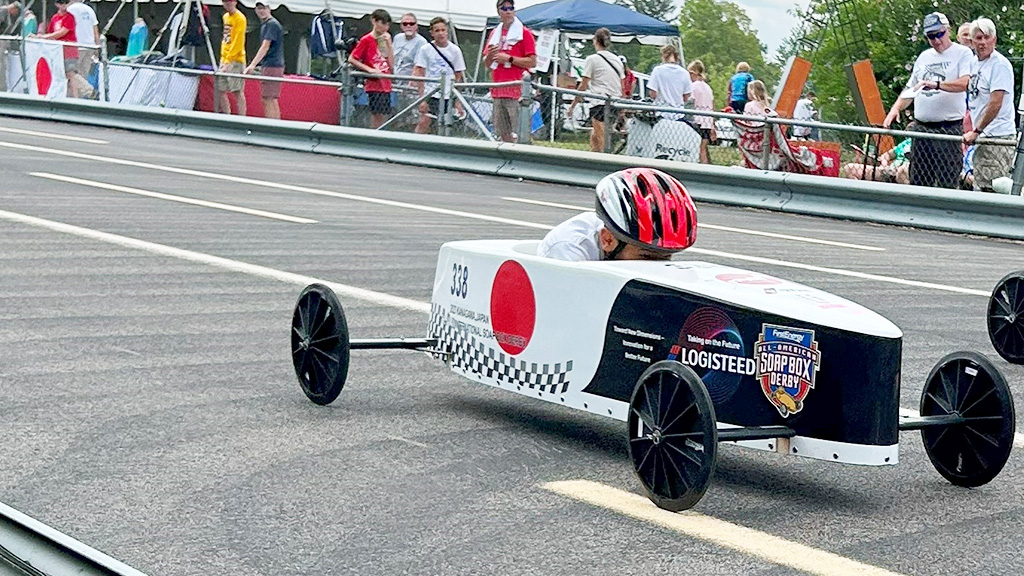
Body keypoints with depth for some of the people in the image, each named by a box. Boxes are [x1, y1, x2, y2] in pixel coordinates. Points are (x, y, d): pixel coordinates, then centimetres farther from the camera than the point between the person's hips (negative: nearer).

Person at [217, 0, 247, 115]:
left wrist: (228, 60, -19)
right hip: (225, 60, 8)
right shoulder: (225, 17, 16)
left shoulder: (240, 18, -9)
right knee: (221, 90, 7)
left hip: (236, 60, -8)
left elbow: (238, 42, -15)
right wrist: (223, 60, 15)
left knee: (238, 92, -8)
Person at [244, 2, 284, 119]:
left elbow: (265, 47, -21)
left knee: (267, 100, -11)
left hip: (272, 66, -10)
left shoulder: (272, 24, -13)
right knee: (272, 100, 11)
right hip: (267, 66, 10)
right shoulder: (264, 25, 18)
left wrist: (253, 65, -27)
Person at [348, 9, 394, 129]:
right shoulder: (366, 40, -6)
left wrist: (388, 44, 0)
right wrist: (370, 69, -13)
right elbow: (351, 59, -7)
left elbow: (391, 65, 7)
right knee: (377, 115, -10)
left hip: (385, 86, 7)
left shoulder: (385, 40, 13)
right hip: (374, 84, -7)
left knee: (385, 115, 5)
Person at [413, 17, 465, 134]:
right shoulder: (426, 49, -1)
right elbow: (420, 74, -2)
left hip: (448, 96, 1)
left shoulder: (455, 50, 3)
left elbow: (458, 77, 6)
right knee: (424, 122, -13)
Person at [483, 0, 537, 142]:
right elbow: (487, 63, 21)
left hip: (517, 89, -7)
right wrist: (490, 55, -1)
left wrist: (509, 58, -12)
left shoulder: (524, 33, -1)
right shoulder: (494, 33, 17)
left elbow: (532, 62, -7)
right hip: (497, 91, 7)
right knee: (503, 134, 7)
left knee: (520, 135, -13)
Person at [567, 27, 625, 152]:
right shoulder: (617, 60, 16)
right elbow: (623, 88, 16)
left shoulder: (592, 59, -2)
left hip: (600, 103, -7)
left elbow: (583, 87, -5)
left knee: (603, 145, -8)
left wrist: (572, 105, 2)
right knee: (594, 136, 21)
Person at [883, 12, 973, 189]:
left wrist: (936, 84, -28)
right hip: (922, 127, 6)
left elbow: (964, 83, -16)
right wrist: (896, 108, 6)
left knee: (947, 182, -9)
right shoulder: (924, 57, 19)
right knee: (918, 181, 5)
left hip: (949, 128, -6)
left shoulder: (963, 53, 0)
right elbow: (910, 90, 23)